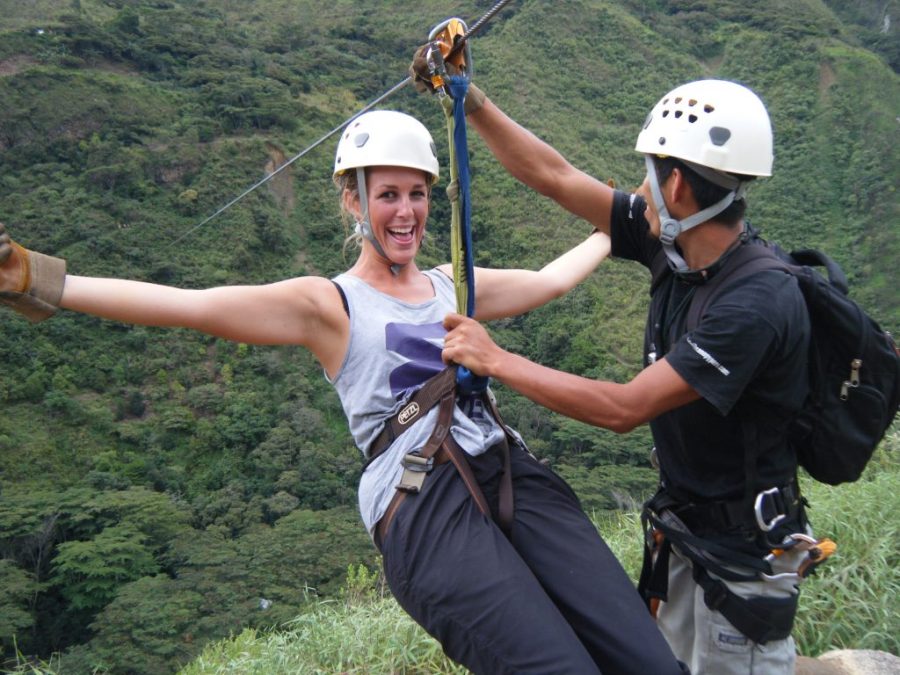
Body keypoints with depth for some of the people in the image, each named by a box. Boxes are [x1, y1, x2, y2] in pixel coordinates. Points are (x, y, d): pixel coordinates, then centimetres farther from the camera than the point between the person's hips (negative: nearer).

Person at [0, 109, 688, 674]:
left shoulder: (452, 287, 21)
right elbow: (194, 306, -8)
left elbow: (550, 279, 35)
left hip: (515, 477, 6)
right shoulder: (329, 305, 4)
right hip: (427, 514, -5)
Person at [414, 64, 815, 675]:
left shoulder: (758, 303, -30)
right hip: (683, 530, 8)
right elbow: (557, 178, -3)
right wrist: (469, 101, -6)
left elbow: (623, 408, -30)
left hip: (743, 551, -8)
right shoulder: (677, 246, -7)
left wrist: (495, 360, -25)